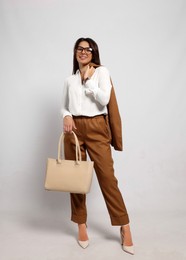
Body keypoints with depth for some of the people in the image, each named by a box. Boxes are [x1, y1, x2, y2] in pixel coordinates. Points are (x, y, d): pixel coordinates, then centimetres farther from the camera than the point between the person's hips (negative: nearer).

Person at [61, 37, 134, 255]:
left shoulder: (101, 71, 7)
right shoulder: (69, 80, 17)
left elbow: (104, 100, -7)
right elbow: (64, 106, 17)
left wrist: (88, 79, -4)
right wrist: (66, 117, -4)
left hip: (96, 128, -3)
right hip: (74, 128, 4)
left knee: (107, 176, -6)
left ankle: (124, 227, 4)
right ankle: (81, 225, 18)